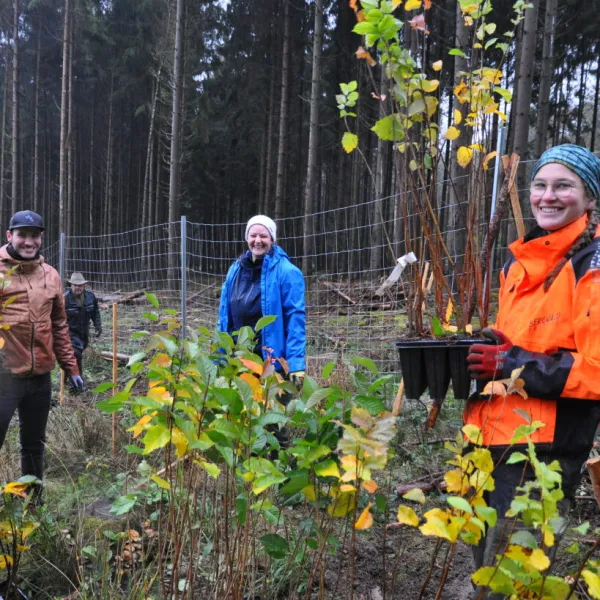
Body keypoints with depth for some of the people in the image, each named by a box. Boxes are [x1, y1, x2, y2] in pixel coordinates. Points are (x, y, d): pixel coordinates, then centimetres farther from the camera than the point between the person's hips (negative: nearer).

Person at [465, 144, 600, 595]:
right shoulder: (521, 260, 11)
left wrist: (513, 366, -20)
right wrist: (479, 353, 4)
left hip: (546, 445, -7)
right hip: (492, 434, 8)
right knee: (487, 565, 20)